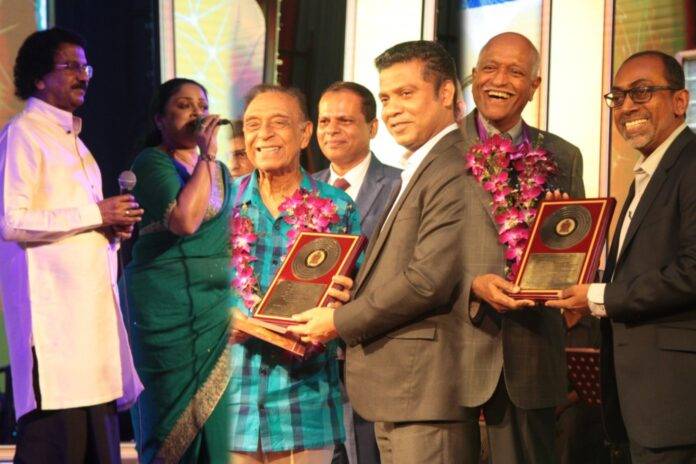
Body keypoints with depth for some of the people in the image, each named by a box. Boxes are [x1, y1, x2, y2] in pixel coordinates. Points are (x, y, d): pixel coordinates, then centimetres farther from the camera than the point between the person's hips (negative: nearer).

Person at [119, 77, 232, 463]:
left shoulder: (219, 171, 17)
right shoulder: (151, 163, -5)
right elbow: (184, 219, -22)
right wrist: (207, 157, -15)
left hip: (217, 311, 7)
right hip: (167, 311, -7)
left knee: (213, 423, 5)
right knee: (176, 423, -4)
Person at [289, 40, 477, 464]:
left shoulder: (455, 170, -13)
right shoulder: (418, 172, 21)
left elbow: (429, 279, -20)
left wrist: (339, 322, -10)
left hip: (427, 389, -10)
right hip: (394, 393, 10)